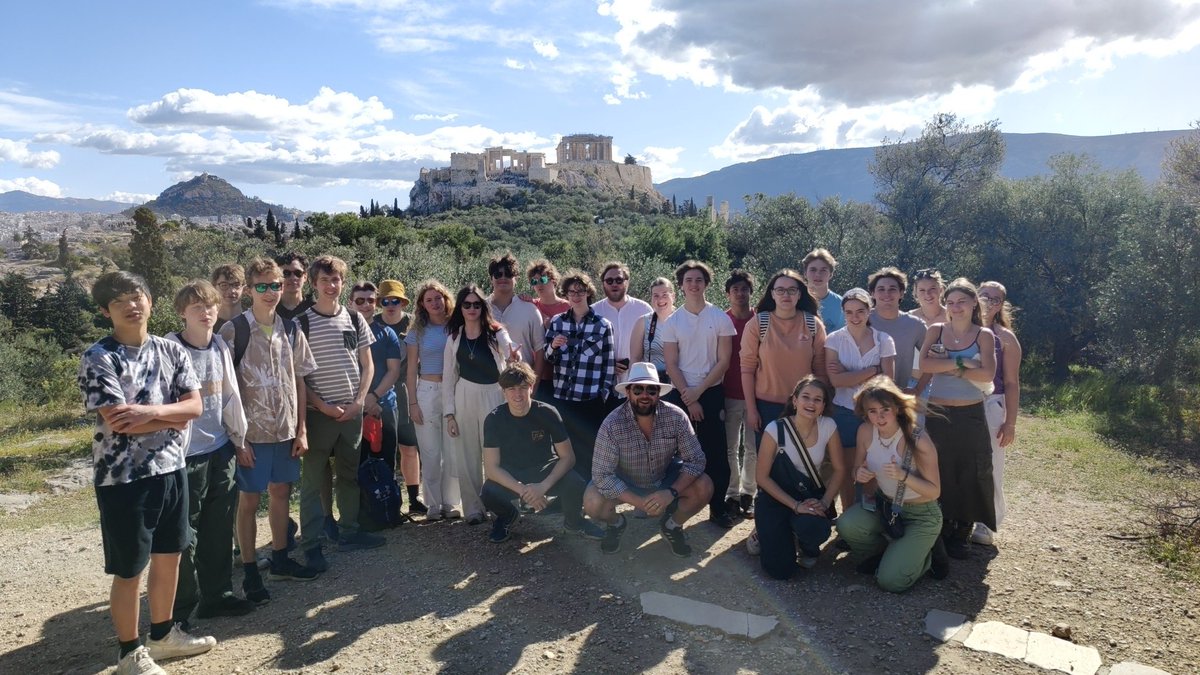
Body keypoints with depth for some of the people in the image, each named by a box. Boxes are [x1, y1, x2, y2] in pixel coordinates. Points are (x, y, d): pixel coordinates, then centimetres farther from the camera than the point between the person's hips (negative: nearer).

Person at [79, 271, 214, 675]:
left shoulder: (171, 351, 4)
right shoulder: (98, 359, -12)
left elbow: (196, 406, -3)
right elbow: (117, 422, -20)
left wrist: (151, 412, -20)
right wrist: (174, 416, -10)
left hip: (171, 469, 6)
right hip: (123, 478, -5)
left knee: (169, 556, 18)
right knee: (129, 571, 7)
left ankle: (163, 634, 36)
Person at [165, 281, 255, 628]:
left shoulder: (221, 348, 7)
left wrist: (240, 436, 15)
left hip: (220, 449, 6)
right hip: (186, 453, -6)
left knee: (220, 527, 14)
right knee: (185, 534, 2)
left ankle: (216, 594, 28)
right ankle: (181, 609, 16)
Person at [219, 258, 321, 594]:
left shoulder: (290, 330, 4)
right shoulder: (233, 331, -9)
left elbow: (299, 381, 8)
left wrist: (301, 429, 4)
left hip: (286, 430, 5)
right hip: (252, 432, -4)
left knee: (281, 493, 15)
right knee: (249, 500, 6)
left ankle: (280, 560, 30)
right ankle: (250, 572, 17)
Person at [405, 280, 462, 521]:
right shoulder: (418, 331, 5)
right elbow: (412, 369, 5)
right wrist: (413, 402, -1)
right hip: (427, 391, 0)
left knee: (453, 450, 2)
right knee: (430, 452, 2)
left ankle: (450, 503, 12)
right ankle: (433, 504, 11)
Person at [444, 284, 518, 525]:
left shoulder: (496, 333, -3)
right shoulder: (454, 338, 5)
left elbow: (510, 350, -21)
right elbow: (448, 377, 6)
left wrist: (514, 359, -46)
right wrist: (449, 413, 1)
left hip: (493, 397, -2)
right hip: (464, 399, 3)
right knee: (467, 457, 7)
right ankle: (474, 508, 18)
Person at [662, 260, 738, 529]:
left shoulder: (720, 318, -1)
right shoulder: (672, 322, 2)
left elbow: (724, 361, -4)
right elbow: (671, 365, -1)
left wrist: (699, 391, -11)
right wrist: (688, 398, -9)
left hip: (712, 392, -1)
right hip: (682, 394, 1)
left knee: (716, 453, 0)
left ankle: (718, 507, 9)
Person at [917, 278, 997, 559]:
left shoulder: (984, 335, 0)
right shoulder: (935, 330, 2)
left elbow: (987, 374, -13)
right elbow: (924, 364, -14)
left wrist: (947, 367, -15)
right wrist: (962, 362, -17)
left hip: (971, 416, -1)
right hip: (937, 414, 1)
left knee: (970, 476, 5)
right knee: (939, 475, 7)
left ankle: (963, 534, 20)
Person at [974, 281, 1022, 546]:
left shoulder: (1005, 338, 2)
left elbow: (1012, 383, 1)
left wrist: (1010, 423, -3)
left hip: (990, 406, -1)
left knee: (988, 467, 3)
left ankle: (986, 524, 17)